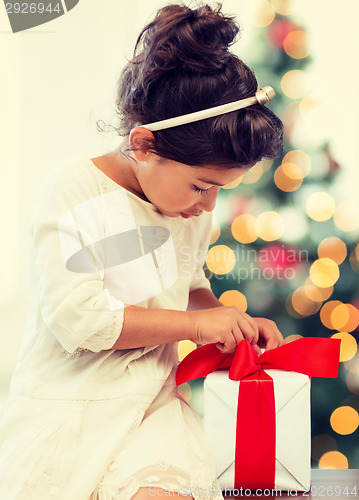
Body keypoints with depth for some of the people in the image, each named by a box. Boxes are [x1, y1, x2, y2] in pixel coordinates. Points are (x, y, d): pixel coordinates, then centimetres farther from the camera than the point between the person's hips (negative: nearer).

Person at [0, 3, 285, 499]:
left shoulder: (192, 208, 6)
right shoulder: (71, 190, -12)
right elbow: (76, 316, -19)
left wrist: (234, 323, 2)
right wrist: (196, 323, -15)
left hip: (153, 401, 3)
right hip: (67, 399, -3)